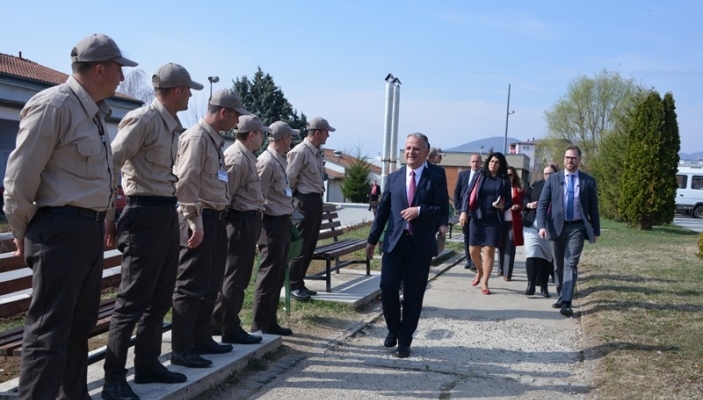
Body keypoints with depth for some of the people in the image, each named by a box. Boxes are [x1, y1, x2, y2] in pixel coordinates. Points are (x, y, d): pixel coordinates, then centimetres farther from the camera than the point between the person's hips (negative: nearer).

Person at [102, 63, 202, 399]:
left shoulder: (173, 126, 14)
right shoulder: (143, 119, -13)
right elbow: (110, 163, -17)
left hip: (168, 214, 9)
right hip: (145, 214, -9)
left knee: (160, 297, 14)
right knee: (133, 299, -5)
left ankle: (147, 364, 26)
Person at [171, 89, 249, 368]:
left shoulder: (214, 139, 17)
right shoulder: (197, 137, -13)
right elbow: (185, 183, -20)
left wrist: (218, 216, 13)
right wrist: (195, 223, -22)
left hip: (215, 218, 10)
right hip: (201, 220, -10)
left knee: (211, 285, 15)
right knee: (191, 286, -4)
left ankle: (201, 339, 26)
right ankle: (180, 349, 4)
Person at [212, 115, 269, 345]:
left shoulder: (246, 156, 15)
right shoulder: (237, 158, -17)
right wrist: (223, 223, -13)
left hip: (249, 219, 10)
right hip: (242, 220, -10)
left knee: (238, 275, 18)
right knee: (236, 276, -1)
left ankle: (218, 319, 29)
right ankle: (230, 330, 9)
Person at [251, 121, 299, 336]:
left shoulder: (280, 160, 13)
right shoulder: (267, 161, -17)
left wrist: (287, 218, 5)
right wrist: (261, 226, -10)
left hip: (283, 223, 10)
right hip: (273, 223, -10)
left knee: (278, 277, 15)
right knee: (269, 276, -3)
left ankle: (270, 322, 24)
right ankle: (259, 325, 6)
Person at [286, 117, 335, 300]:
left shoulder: (317, 152, 14)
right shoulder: (300, 151, -14)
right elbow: (289, 178, -14)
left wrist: (319, 193, 11)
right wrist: (293, 200, -4)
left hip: (316, 200, 9)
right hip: (305, 201, -9)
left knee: (310, 246, 12)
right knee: (300, 245, -4)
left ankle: (299, 283, 19)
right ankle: (293, 285, 4)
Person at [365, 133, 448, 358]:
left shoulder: (436, 180, 2)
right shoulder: (394, 177, 10)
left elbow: (443, 209, -4)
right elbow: (383, 210, 10)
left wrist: (419, 210, -20)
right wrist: (372, 239, 8)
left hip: (421, 244, -2)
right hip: (394, 241, 2)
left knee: (413, 295, 4)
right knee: (387, 287, -4)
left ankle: (404, 340, 17)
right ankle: (393, 329, 22)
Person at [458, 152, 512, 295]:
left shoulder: (504, 181, 5)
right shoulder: (480, 176, 5)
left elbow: (509, 201, 8)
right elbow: (468, 194, 2)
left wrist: (502, 206, -15)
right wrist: (464, 211, -11)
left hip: (494, 220, -1)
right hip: (477, 217, 1)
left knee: (489, 250, -5)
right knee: (473, 250, 3)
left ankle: (484, 282, 5)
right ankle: (479, 271, 33)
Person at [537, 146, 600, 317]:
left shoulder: (588, 181, 4)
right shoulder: (553, 179, 4)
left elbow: (593, 207, 8)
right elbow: (542, 204, 0)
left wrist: (596, 231, 6)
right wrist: (542, 225, -13)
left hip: (577, 228, -2)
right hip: (557, 226, 2)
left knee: (571, 264, -11)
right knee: (559, 265, 11)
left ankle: (566, 303, -16)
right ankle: (561, 297, 25)